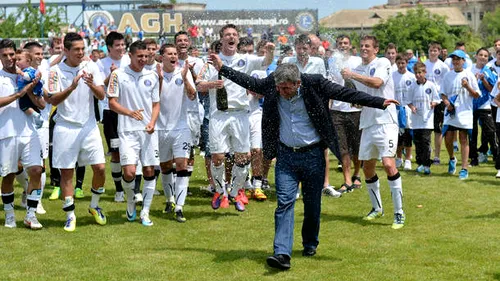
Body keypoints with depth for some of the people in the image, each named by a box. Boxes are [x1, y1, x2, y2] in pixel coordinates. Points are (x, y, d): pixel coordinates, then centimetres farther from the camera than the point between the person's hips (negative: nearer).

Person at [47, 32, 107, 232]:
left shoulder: (91, 67, 2)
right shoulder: (56, 71, -5)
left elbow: (101, 96, -3)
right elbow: (53, 100, -13)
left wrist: (92, 84, -24)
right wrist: (72, 87, -27)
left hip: (88, 126, 2)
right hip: (65, 128, -2)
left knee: (100, 168, -2)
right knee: (66, 171, 2)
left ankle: (94, 206, 21)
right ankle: (70, 215, 12)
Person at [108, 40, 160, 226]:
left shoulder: (152, 76, 9)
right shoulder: (118, 75, 0)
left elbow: (156, 104, 14)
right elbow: (112, 103, -2)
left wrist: (152, 122, -4)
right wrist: (130, 113, -19)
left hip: (148, 131, 3)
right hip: (127, 131, -3)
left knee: (150, 171, 1)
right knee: (129, 172, -13)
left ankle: (145, 212, 12)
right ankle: (131, 201, 17)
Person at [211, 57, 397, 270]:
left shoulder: (315, 85, -14)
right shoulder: (271, 86, -5)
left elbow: (346, 94, -13)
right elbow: (249, 82, 11)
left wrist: (380, 102, -17)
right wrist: (222, 68, 14)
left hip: (313, 154, -1)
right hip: (286, 155, 1)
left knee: (312, 203, 10)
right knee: (285, 202, -10)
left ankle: (310, 243, 34)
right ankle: (282, 254, -19)